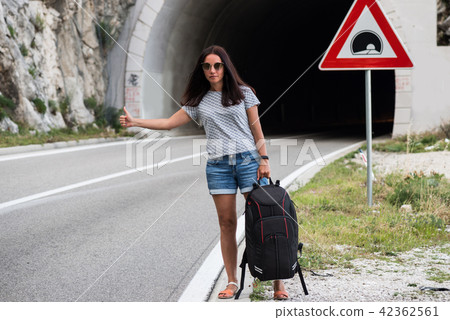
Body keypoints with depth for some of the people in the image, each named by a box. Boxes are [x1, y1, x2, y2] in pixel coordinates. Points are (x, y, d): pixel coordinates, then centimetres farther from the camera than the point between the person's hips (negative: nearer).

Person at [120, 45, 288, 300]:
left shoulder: (243, 93, 7)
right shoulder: (198, 102, 13)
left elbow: (257, 130, 6)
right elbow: (169, 123, 12)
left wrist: (264, 160, -4)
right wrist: (135, 122, 5)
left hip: (248, 160, -2)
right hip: (218, 165, 2)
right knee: (227, 223, 1)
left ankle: (277, 280, -2)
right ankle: (232, 282, 7)